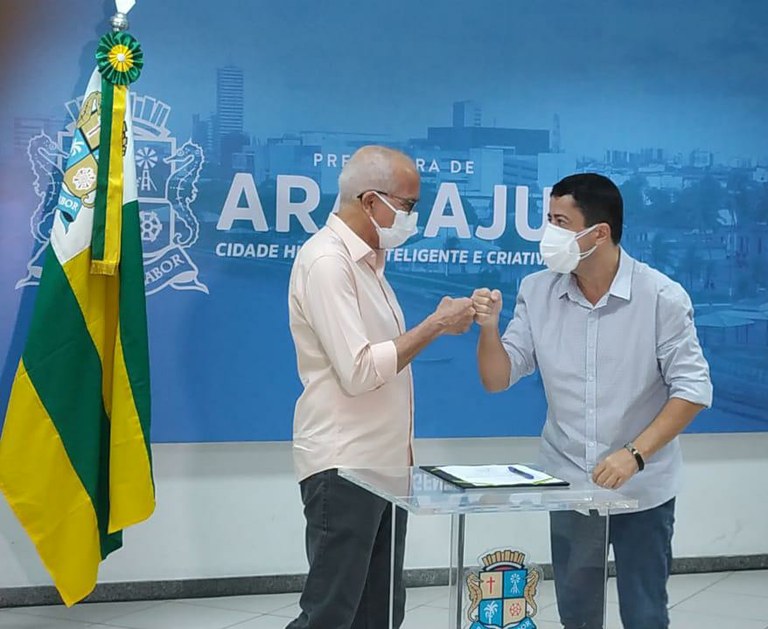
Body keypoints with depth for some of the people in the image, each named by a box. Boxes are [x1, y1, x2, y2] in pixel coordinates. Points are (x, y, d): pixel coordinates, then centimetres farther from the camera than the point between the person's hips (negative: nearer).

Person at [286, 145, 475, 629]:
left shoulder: (367, 259, 15)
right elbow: (357, 371, -22)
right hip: (344, 468, -9)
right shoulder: (327, 261, -15)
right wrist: (436, 325, -15)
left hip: (383, 463, 9)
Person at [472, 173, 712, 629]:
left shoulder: (661, 297, -14)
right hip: (566, 484, 3)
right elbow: (497, 380, -1)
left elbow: (692, 388, -14)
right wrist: (489, 327, -20)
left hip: (642, 488, -3)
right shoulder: (537, 292, -5)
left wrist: (635, 454, -24)